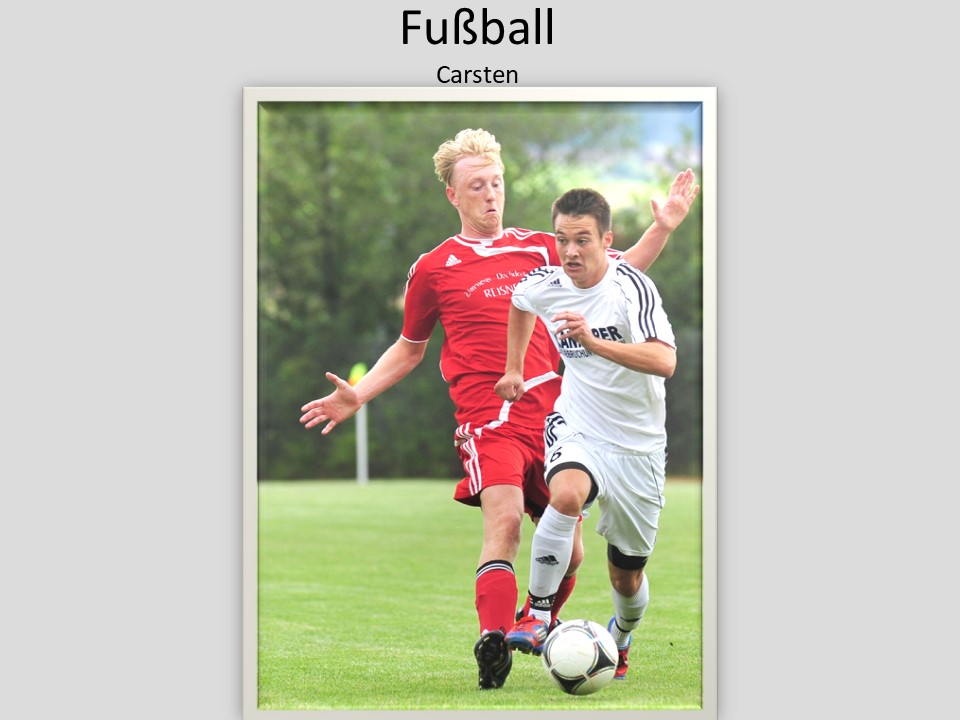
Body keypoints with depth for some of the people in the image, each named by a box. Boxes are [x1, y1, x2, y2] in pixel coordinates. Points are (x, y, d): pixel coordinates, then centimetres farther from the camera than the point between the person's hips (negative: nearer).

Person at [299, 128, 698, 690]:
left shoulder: (539, 249, 14)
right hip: (488, 415, -4)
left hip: (552, 413, 4)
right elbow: (410, 348, 20)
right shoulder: (433, 269, 8)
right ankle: (494, 643, -33)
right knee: (505, 521, -28)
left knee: (568, 549, 5)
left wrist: (663, 228, 13)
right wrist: (358, 396, 8)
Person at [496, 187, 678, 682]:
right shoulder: (544, 286, -6)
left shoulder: (632, 287, -20)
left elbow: (665, 362, -34)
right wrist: (514, 369, 24)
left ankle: (620, 641, 42)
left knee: (627, 575, 8)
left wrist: (593, 342, -43)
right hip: (576, 428, 2)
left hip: (637, 445, -2)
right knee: (566, 493, -35)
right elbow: (519, 302, 22)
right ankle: (538, 617, -24)